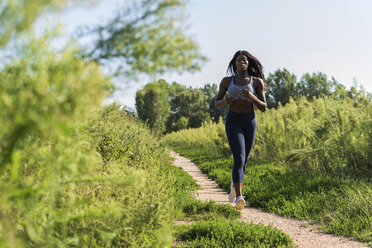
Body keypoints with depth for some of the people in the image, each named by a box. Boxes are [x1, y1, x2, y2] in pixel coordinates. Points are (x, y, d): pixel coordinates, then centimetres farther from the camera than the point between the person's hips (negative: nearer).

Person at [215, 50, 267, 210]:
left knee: (244, 161, 12)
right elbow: (217, 103, 12)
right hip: (233, 121, -2)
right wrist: (225, 101, -12)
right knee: (239, 159, -21)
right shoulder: (227, 81, 5)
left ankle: (235, 185, 43)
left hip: (250, 122, 2)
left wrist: (252, 97, -19)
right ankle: (239, 198, -29)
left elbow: (263, 108, 1)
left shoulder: (257, 82, 4)